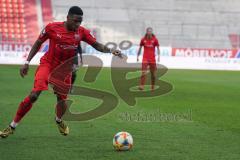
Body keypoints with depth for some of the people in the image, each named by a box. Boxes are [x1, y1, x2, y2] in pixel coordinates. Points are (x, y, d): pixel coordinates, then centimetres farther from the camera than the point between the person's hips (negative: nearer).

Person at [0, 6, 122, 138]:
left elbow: (96, 45, -1)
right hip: (47, 64, -3)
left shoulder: (82, 32, -7)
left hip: (65, 69, 3)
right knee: (34, 95, -19)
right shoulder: (52, 28, -12)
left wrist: (110, 50, -20)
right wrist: (27, 62, -3)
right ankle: (12, 126, -6)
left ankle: (59, 121, 39)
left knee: (62, 100, 1)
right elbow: (38, 43, -1)